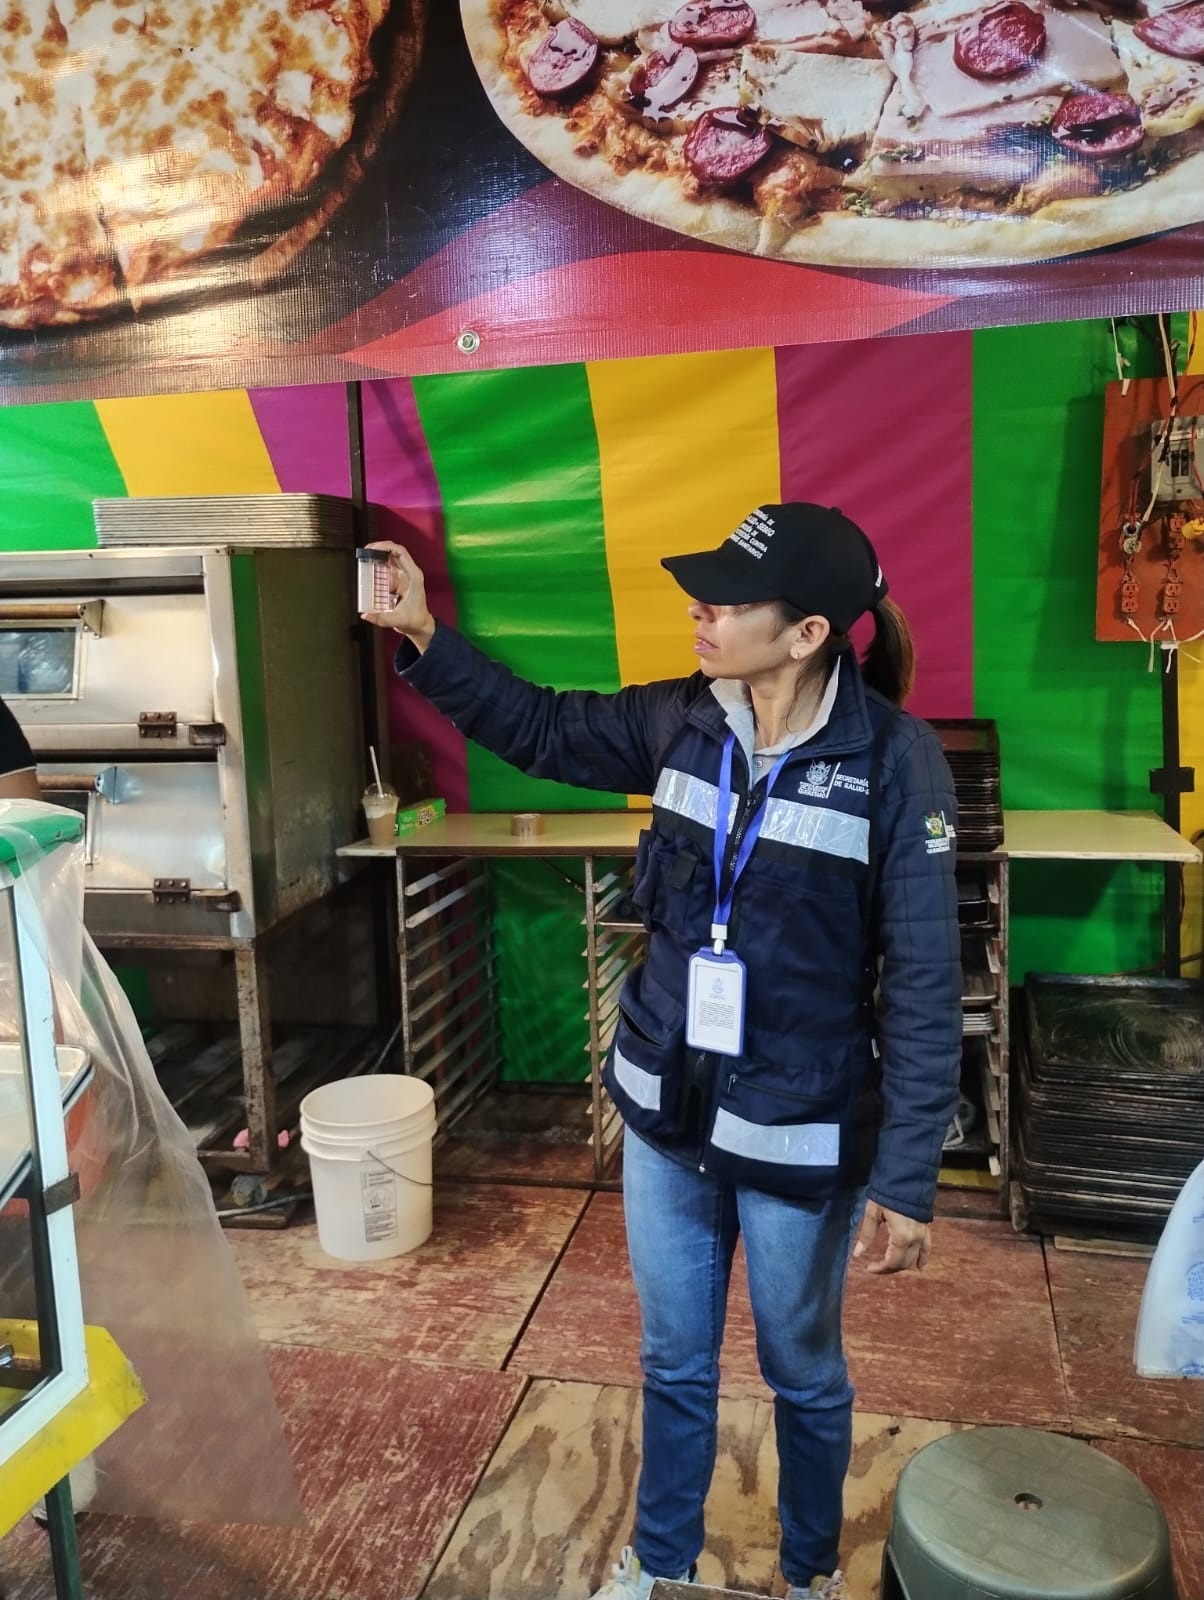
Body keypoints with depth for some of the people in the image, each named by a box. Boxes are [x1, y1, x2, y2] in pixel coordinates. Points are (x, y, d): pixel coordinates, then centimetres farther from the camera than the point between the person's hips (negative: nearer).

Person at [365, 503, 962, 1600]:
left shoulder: (894, 759, -18)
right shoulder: (685, 719, -5)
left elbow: (922, 985, -15)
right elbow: (537, 728, 10)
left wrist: (907, 1180, -14)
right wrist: (425, 637, -1)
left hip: (799, 1132, -4)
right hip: (667, 1106, 4)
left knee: (802, 1371, 20)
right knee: (673, 1361, 22)